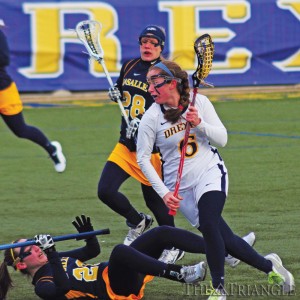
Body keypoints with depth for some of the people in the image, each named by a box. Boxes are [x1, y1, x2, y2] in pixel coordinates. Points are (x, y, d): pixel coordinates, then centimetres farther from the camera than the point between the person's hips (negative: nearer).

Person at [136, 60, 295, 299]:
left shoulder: (199, 102, -5)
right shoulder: (152, 118, -9)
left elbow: (222, 138, -2)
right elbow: (143, 158, -8)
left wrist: (200, 124, -21)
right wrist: (164, 192, -16)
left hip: (210, 173, -1)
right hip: (180, 187, 1)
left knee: (208, 224, -26)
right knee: (223, 239, -3)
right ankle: (269, 266, 20)